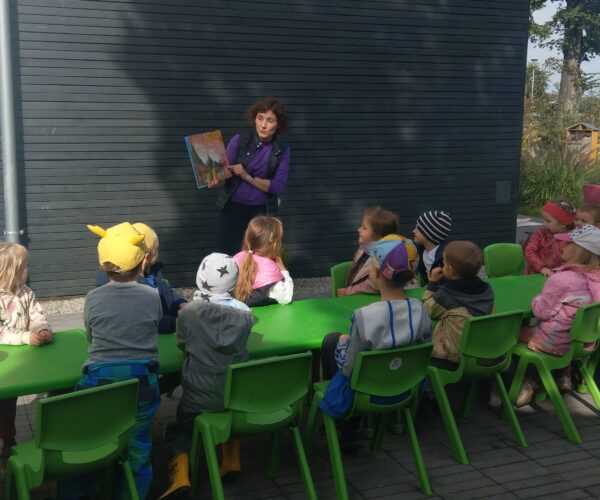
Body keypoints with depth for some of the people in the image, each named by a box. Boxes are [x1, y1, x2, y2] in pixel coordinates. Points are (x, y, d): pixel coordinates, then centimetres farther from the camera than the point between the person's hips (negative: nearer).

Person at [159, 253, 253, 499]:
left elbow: (183, 346, 2)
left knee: (178, 429, 23)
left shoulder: (189, 312, -13)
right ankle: (231, 459, 28)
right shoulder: (245, 313, -7)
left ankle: (180, 474, -1)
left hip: (200, 395, -2)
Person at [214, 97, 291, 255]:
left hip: (262, 210, 1)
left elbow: (279, 186, -11)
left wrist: (247, 177, -21)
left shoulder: (282, 150, -4)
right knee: (227, 255, 1)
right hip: (233, 207, -1)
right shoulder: (239, 140, -7)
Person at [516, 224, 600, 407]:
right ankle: (564, 376, 29)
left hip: (556, 344, -7)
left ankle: (528, 381, 15)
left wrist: (537, 299, 3)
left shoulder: (561, 279, -25)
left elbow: (542, 312, -16)